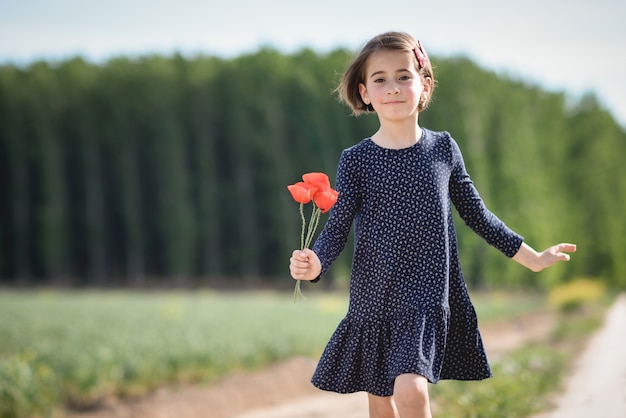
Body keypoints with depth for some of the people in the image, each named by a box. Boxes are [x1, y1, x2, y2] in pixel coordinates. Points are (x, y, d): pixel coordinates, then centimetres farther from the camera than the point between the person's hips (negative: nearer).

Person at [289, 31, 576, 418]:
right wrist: (314, 264, -27)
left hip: (427, 300, -1)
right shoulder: (356, 160, -2)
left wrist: (533, 258, 14)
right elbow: (337, 229, -6)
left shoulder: (443, 148, 2)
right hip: (374, 298, 1)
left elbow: (477, 214, 11)